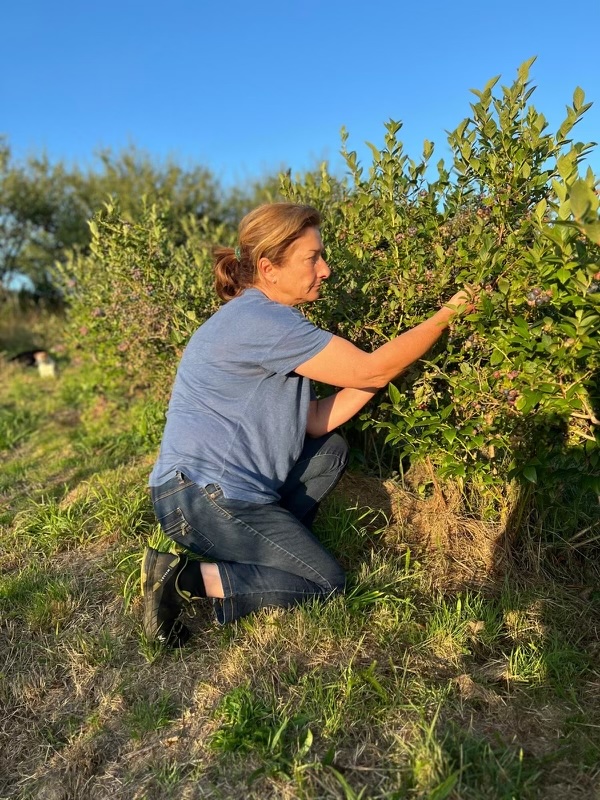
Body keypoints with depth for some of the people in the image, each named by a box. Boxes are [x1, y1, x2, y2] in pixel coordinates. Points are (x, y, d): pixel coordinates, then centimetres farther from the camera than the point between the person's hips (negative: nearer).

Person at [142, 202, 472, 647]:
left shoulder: (268, 321, 12)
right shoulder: (259, 319, -19)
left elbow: (316, 422, 6)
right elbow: (372, 370, -18)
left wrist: (387, 366, 1)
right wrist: (447, 313, -7)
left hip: (218, 483, 10)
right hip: (202, 497, -10)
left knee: (331, 449, 16)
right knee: (326, 583, 3)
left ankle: (265, 547, 12)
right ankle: (188, 577, -5)